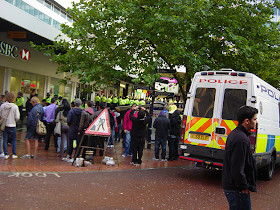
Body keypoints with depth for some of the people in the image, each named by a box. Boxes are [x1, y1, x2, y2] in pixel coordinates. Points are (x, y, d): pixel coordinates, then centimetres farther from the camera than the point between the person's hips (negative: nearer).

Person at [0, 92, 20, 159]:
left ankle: (6, 154, 12)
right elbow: (17, 117, -14)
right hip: (12, 125, -2)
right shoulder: (15, 106, -14)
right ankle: (14, 154, 13)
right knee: (14, 139, 12)